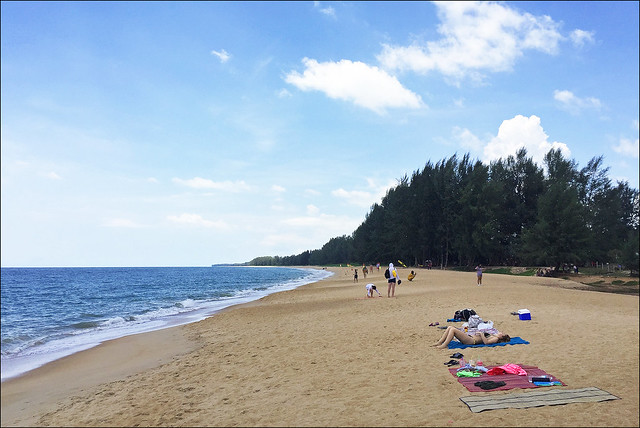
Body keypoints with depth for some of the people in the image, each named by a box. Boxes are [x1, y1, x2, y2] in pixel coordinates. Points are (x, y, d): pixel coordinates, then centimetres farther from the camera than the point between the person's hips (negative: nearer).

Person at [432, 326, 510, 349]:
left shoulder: (496, 339, -1)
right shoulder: (492, 335, 25)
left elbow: (486, 342, -19)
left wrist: (481, 333, -14)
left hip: (471, 340, -10)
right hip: (470, 336, 10)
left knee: (453, 329, -24)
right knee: (450, 327, -2)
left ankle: (444, 345, -22)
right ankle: (439, 343, -5)